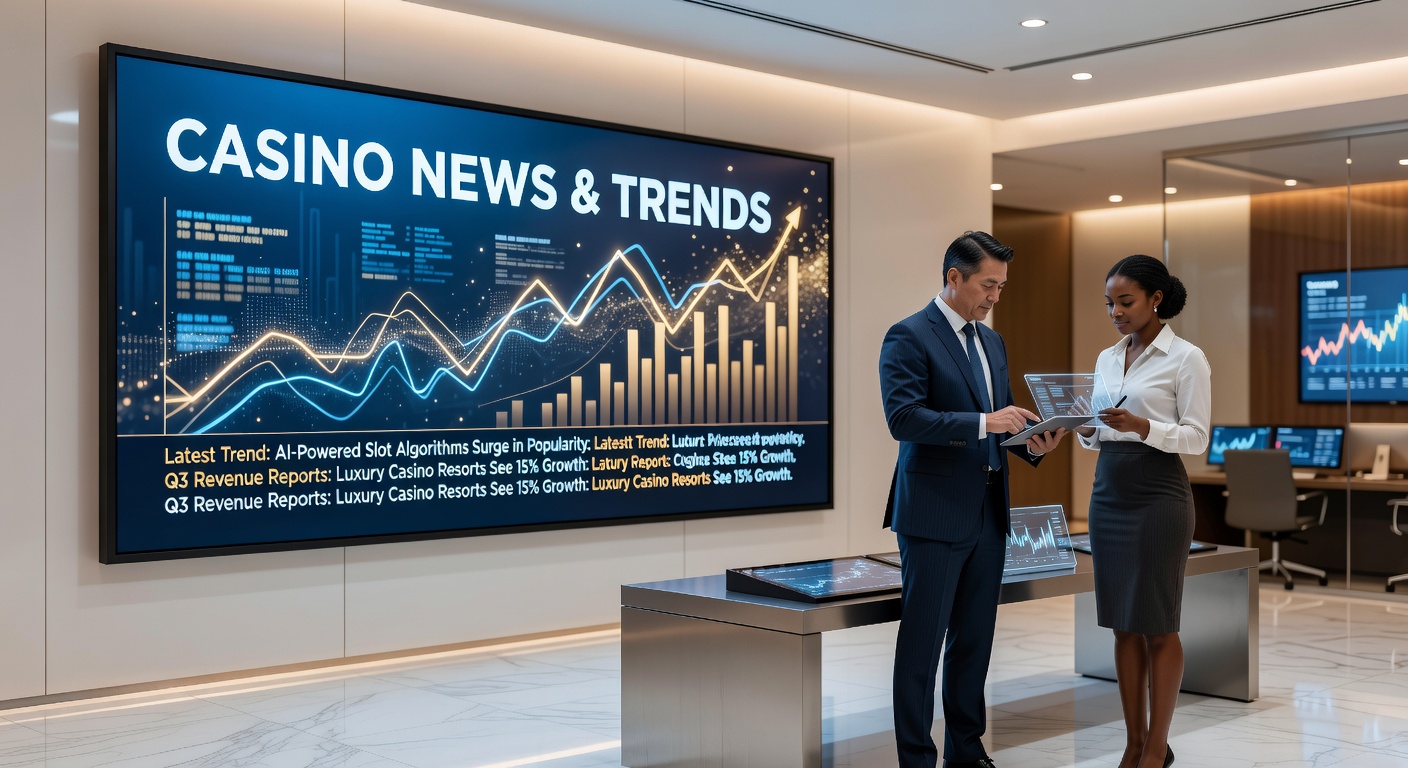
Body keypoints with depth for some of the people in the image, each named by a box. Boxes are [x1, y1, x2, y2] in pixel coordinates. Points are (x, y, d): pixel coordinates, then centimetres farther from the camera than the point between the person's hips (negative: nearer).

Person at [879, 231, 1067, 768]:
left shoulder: (991, 340, 16)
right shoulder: (909, 336, -9)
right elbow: (903, 418, -20)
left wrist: (1031, 442, 0)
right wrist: (984, 422, -25)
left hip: (987, 511, 8)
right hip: (935, 513, -7)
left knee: (975, 638, 13)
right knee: (922, 642, 0)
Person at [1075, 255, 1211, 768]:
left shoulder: (1186, 358, -6)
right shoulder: (1106, 359, 12)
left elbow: (1197, 437, -9)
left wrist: (1142, 426, -25)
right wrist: (1085, 431, -6)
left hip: (1158, 495, -6)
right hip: (1107, 493, 6)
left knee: (1157, 625, 1)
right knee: (1123, 624, 8)